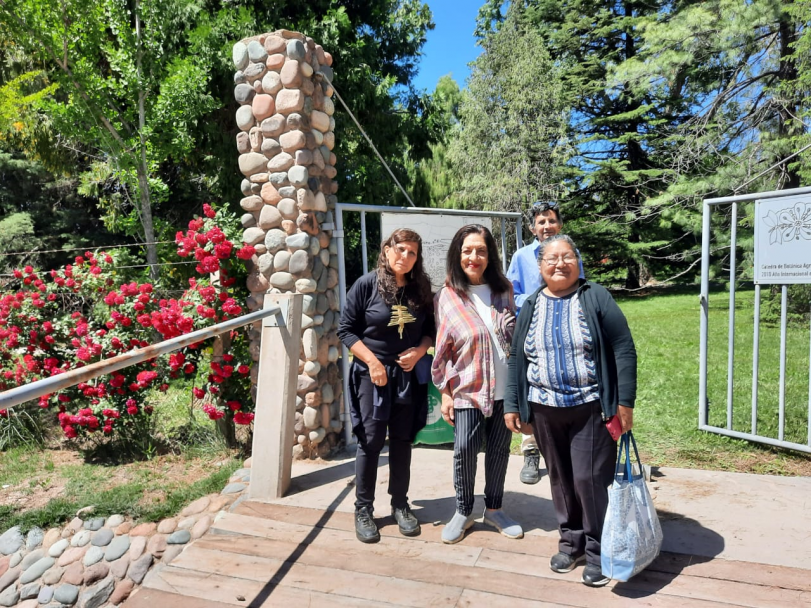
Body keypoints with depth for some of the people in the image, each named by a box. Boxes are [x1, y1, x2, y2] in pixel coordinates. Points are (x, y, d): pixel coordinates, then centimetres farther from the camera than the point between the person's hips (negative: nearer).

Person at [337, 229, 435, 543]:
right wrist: (372, 361, -16)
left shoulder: (421, 289, 1)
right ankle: (363, 509, 17)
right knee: (371, 441, 2)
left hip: (409, 375, 3)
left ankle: (400, 505, 27)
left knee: (402, 440, 12)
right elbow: (346, 329, -8)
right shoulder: (366, 284, -9)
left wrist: (419, 351, -11)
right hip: (372, 373, -3)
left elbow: (431, 329, 9)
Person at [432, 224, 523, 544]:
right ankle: (463, 511, 21)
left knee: (499, 449, 11)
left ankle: (493, 508, 32)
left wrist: (512, 329, -3)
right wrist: (445, 393, -4)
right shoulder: (447, 297, -4)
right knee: (464, 450, -3)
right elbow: (442, 349, -2)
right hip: (467, 388, -3)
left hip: (504, 386, 3)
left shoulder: (503, 290, 4)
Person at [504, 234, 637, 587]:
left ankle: (598, 550, 18)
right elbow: (517, 359, 8)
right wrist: (512, 405, 5)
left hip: (591, 408, -3)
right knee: (560, 478, 13)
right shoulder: (531, 306, 6)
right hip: (545, 409, 4)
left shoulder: (596, 298, -5)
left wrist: (625, 403, -10)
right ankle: (571, 541, 30)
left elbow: (624, 351, -6)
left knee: (591, 478, -1)